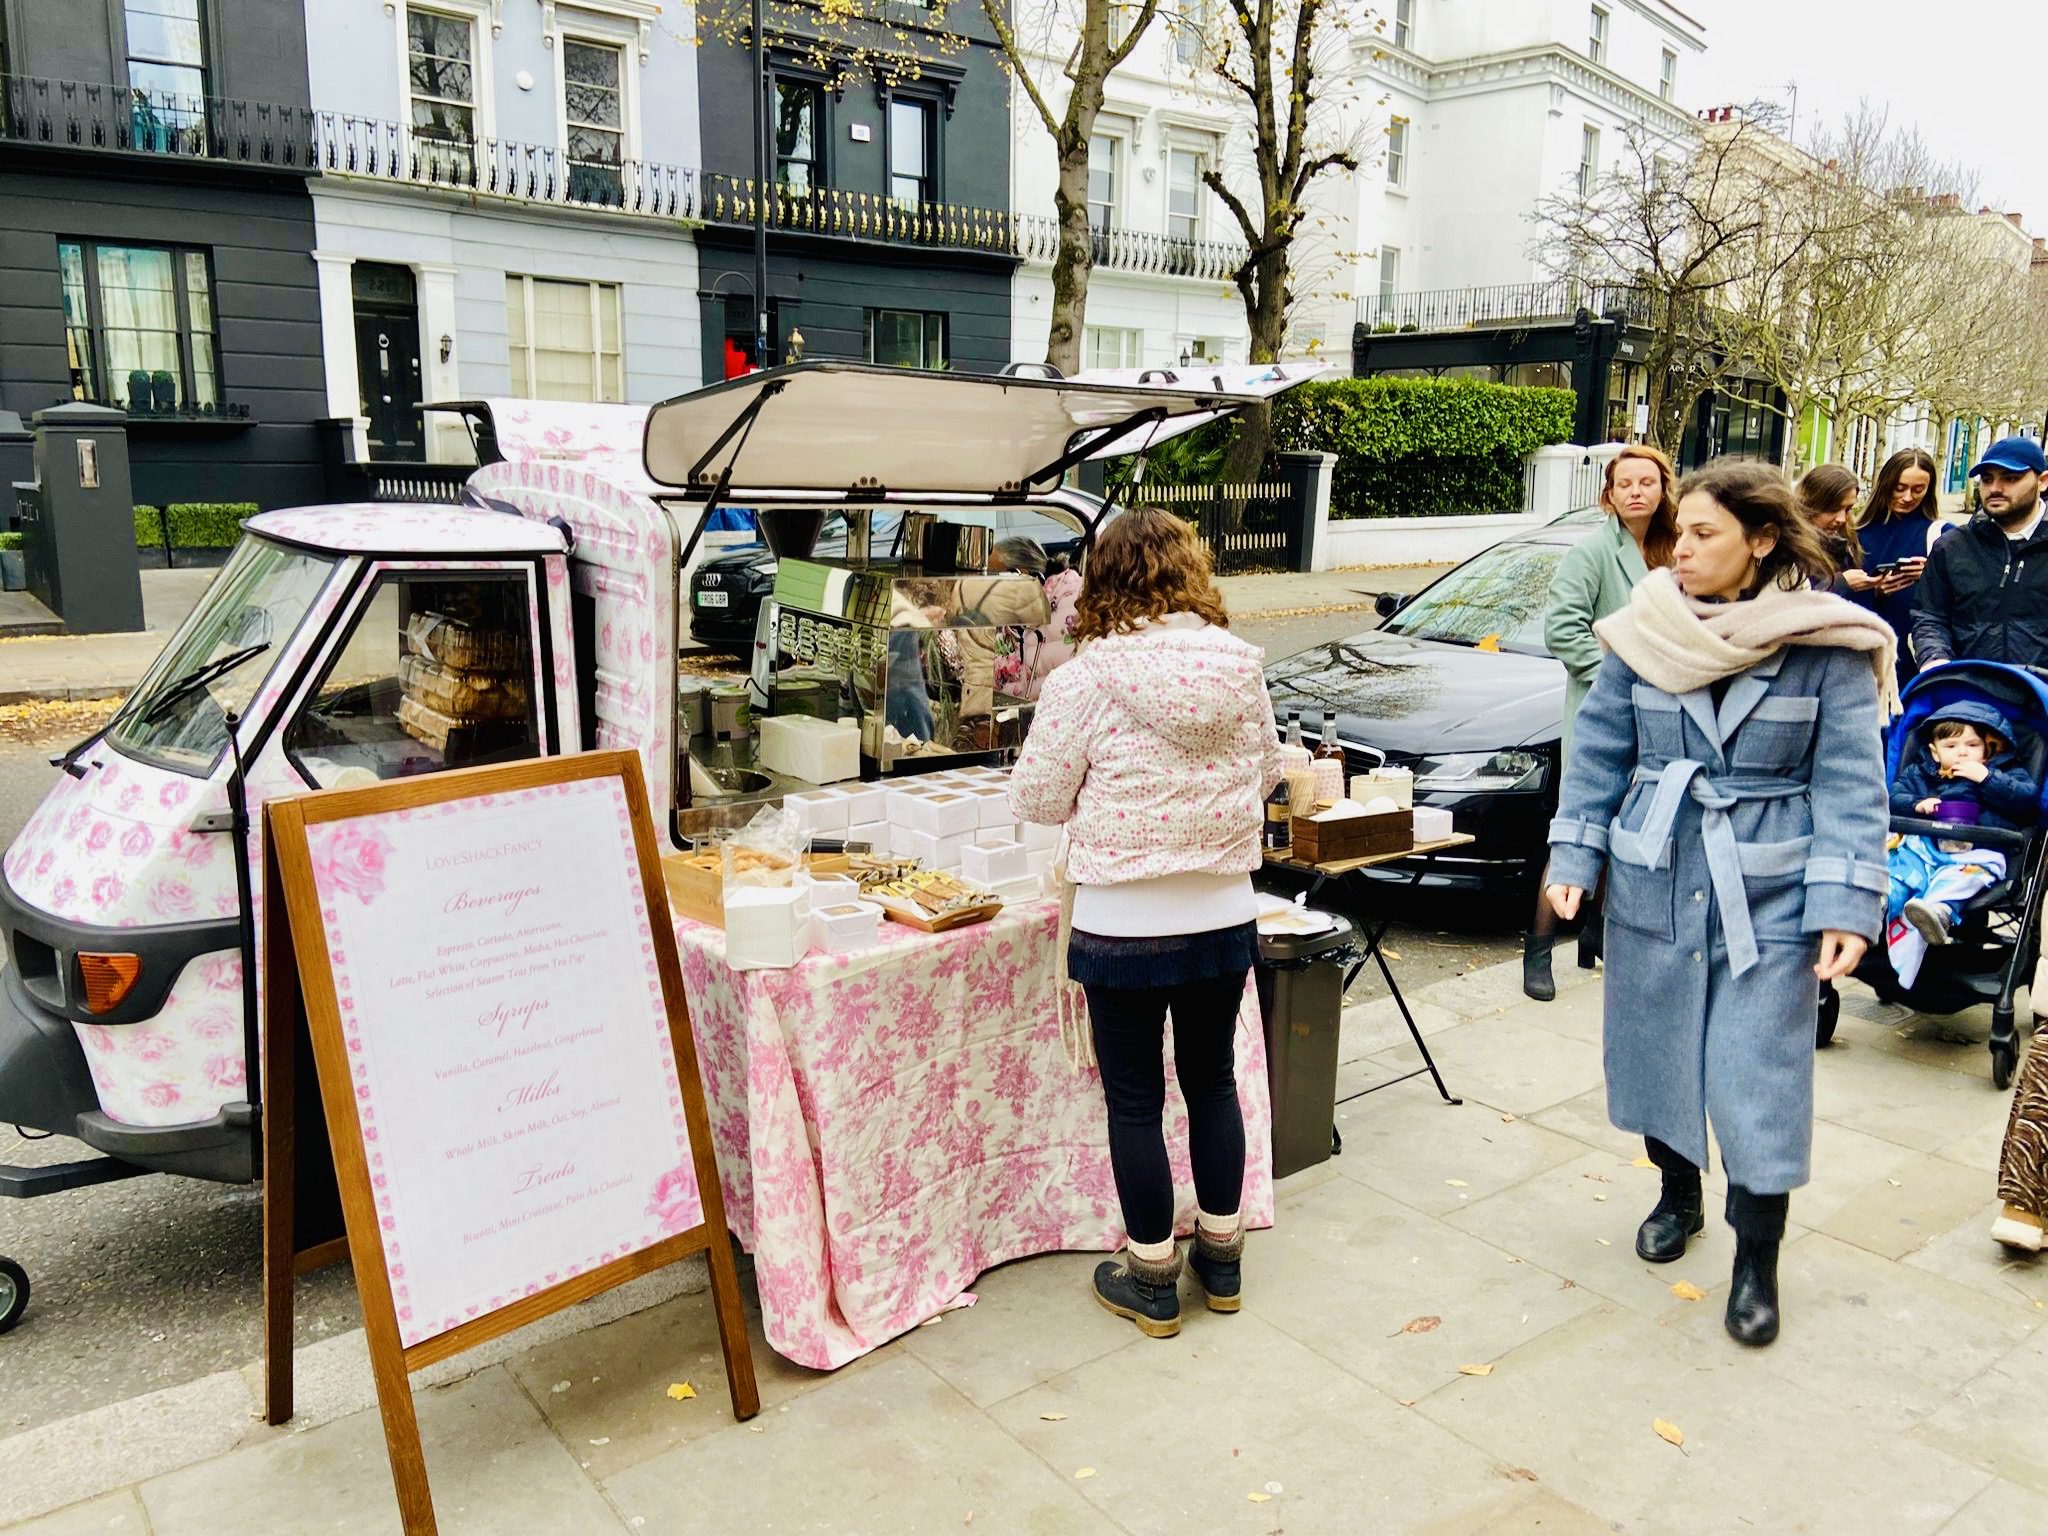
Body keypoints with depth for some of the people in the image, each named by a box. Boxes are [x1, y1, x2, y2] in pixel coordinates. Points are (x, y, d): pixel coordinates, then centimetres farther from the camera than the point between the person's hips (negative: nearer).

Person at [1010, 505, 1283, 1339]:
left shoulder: (1089, 676, -16)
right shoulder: (1242, 666, -3)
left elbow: (1035, 797, -8)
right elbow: (1266, 773, 11)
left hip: (1123, 928, -4)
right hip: (1224, 918, 4)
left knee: (1135, 1102, 10)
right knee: (1213, 1081, 20)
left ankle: (1152, 1279, 24)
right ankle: (1220, 1255, 35)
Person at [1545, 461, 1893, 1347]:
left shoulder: (1827, 643, -8)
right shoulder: (1645, 631, 0)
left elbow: (1849, 782, -7)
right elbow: (1599, 748, 6)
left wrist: (1845, 904, -13)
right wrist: (1575, 854, 1)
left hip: (1767, 901, -3)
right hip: (1652, 886, 3)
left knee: (1759, 1086, 0)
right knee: (1655, 1057, 15)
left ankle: (1758, 1261, 20)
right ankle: (1678, 1197, 41)